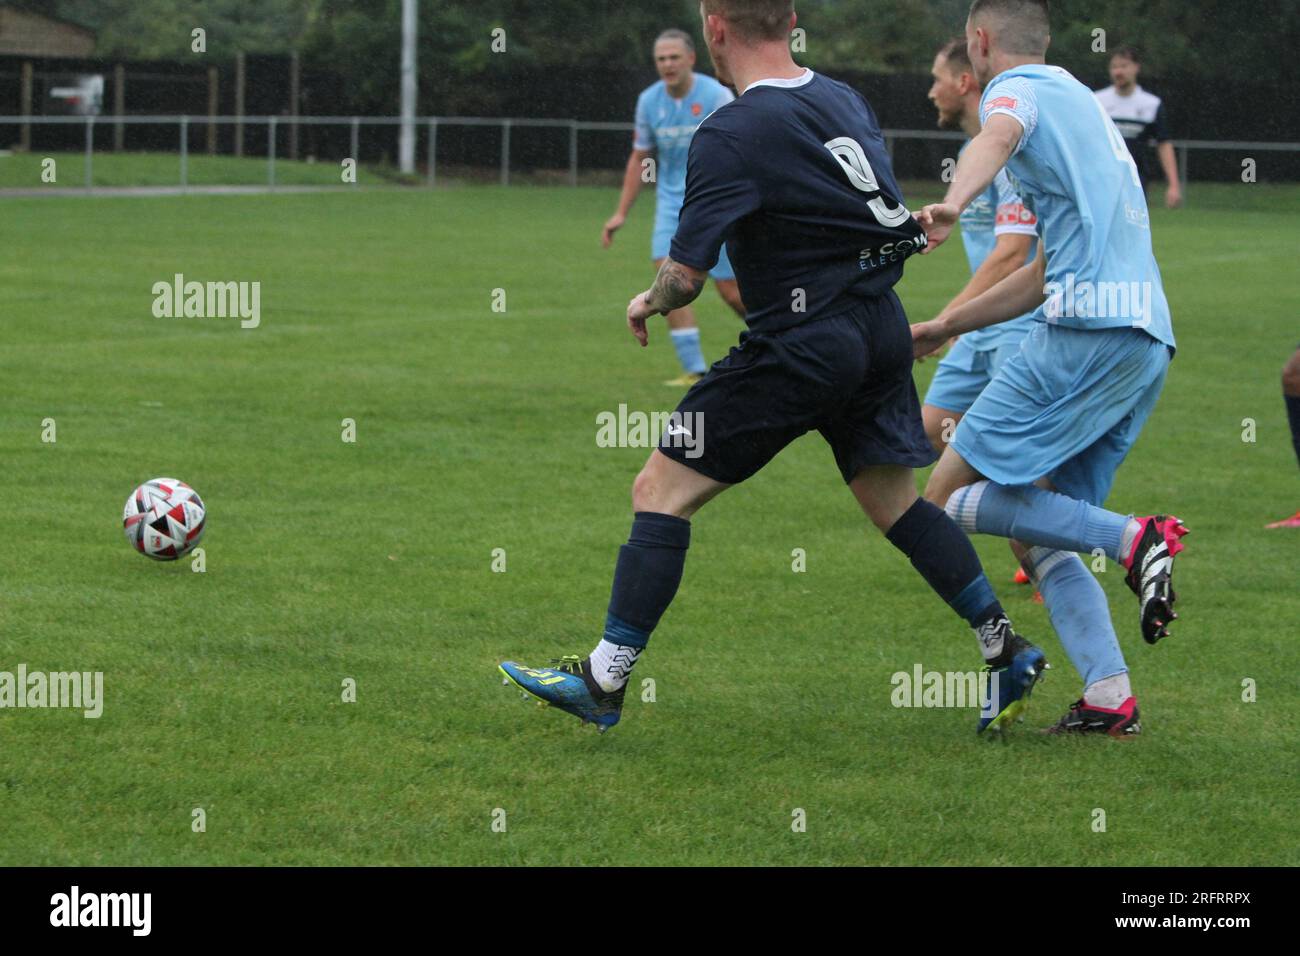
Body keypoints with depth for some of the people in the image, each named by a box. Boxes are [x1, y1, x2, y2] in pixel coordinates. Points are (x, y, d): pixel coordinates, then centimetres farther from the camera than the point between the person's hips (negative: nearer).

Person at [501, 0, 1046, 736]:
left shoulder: (730, 137, -15)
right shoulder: (846, 100, 7)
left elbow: (685, 276, -16)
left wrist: (648, 303, 5)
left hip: (804, 345, -8)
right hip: (881, 328, 8)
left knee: (661, 489, -1)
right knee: (897, 503, 19)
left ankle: (605, 681, 0)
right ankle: (1007, 651, 17)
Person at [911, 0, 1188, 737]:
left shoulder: (1018, 88, 3)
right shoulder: (1081, 103, 30)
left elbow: (1000, 135, -25)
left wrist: (952, 205, -46)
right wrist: (947, 327, 41)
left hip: (1089, 330, -9)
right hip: (1149, 339, 9)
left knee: (950, 498, -5)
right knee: (1036, 534, 11)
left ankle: (1133, 538, -18)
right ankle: (1110, 697, -3)